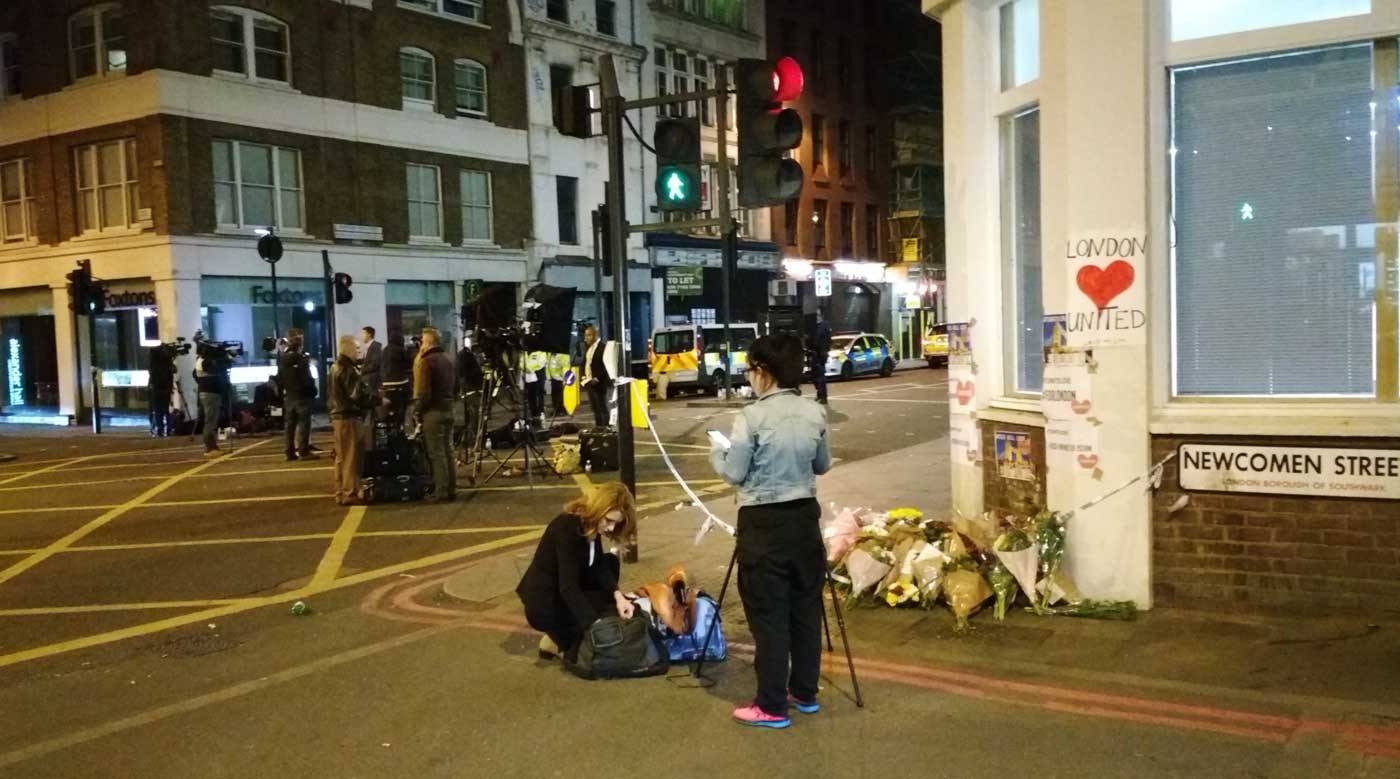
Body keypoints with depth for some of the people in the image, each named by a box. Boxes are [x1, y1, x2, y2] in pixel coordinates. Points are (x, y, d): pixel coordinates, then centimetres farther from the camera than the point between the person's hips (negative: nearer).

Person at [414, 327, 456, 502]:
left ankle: (441, 491, -2)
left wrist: (418, 412, -6)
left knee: (436, 453, -4)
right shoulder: (448, 359, 12)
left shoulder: (426, 362, -13)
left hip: (432, 411, -8)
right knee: (447, 450, 12)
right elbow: (455, 385, 16)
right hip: (448, 409, 8)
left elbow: (423, 392, -16)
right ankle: (451, 489, 15)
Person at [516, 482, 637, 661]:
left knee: (610, 562, 7)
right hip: (544, 606, -8)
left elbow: (599, 566, -2)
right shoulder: (567, 528, -28)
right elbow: (568, 588, -32)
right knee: (615, 612, -6)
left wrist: (618, 595, -19)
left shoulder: (589, 524, -2)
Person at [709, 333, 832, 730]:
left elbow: (734, 474, -10)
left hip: (763, 522, -6)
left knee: (769, 615, 1)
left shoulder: (752, 417, -15)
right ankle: (805, 692, 26)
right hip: (804, 517, 6)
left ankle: (772, 707, 7)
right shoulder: (814, 413, 2)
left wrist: (716, 452, 9)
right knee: (805, 608, 14)